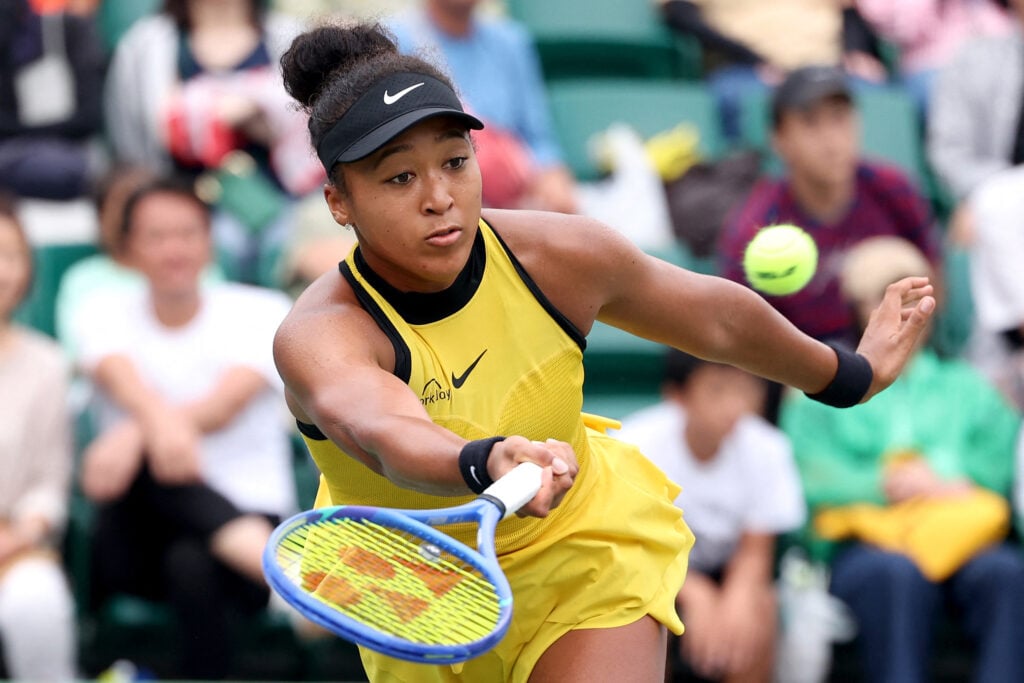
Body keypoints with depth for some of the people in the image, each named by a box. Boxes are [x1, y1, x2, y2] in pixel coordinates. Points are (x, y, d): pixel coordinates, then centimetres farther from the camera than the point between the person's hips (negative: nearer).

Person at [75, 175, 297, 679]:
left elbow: (227, 403, -16)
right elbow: (124, 380, -16)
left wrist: (133, 433, -35)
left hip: (248, 507, -1)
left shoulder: (261, 311, 3)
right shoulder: (107, 313, 8)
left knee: (192, 565, -36)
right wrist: (159, 421, -42)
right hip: (140, 532, 1)